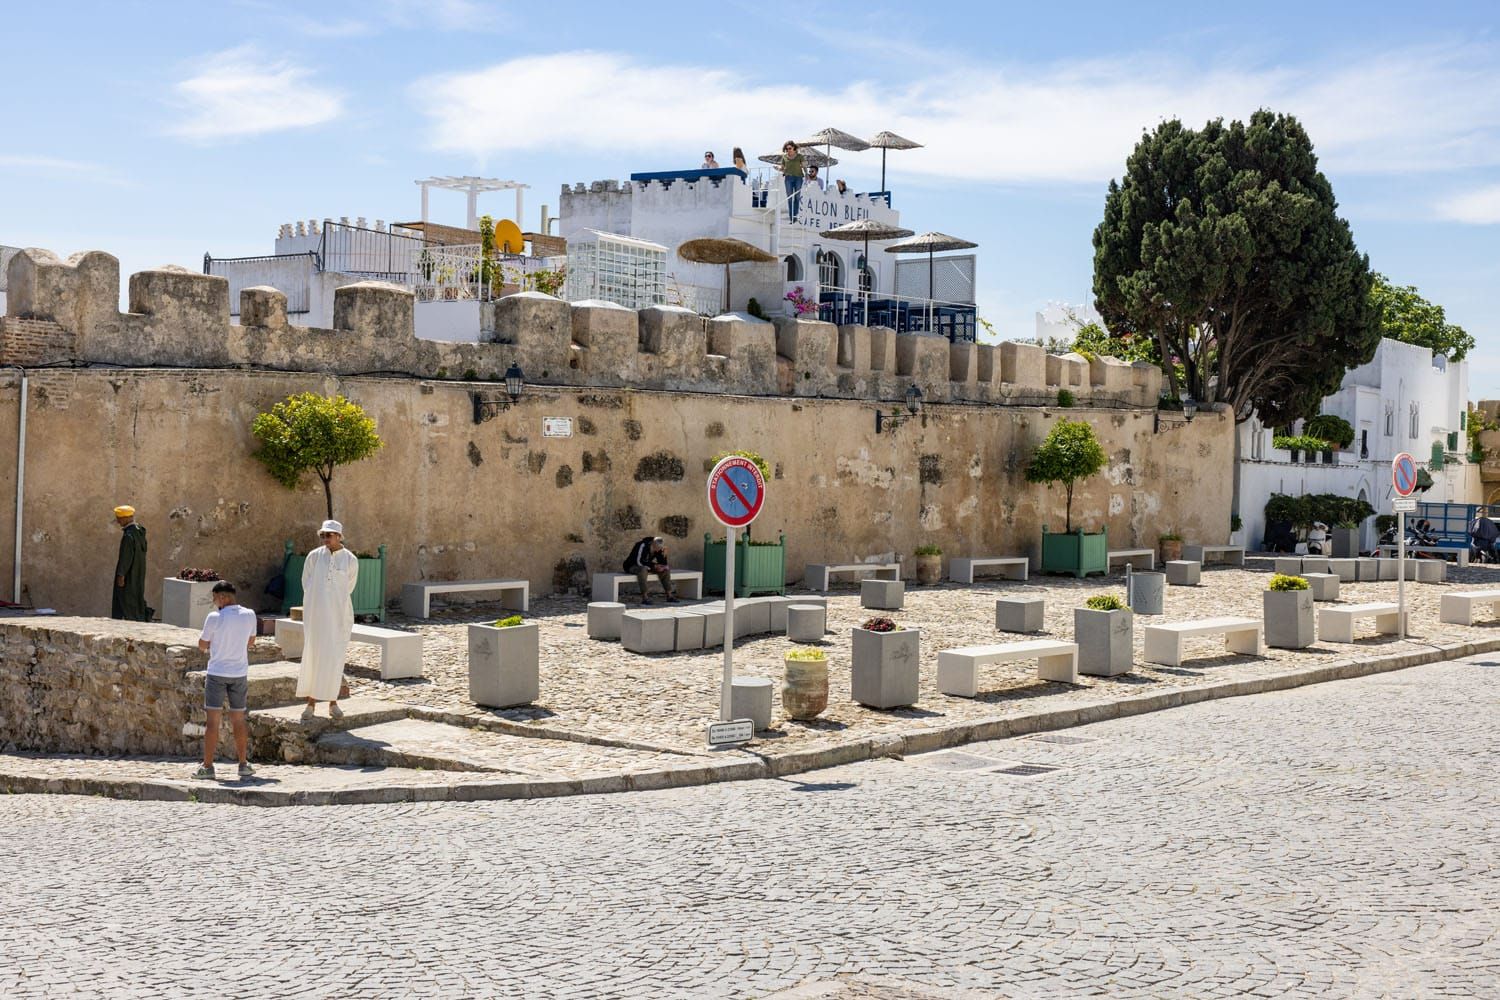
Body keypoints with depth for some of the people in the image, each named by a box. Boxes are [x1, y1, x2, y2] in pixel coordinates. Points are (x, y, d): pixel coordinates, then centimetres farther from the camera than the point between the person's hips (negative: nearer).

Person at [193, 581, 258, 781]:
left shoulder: (214, 618, -14)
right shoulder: (249, 615, -2)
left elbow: (202, 645, -2)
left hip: (217, 673, -3)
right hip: (240, 673, 3)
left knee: (213, 720, 1)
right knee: (238, 719, 13)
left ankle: (207, 766, 2)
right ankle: (243, 765, 17)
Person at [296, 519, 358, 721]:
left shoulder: (350, 560, -1)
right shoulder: (314, 556, 0)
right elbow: (306, 582, 11)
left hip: (339, 614, 0)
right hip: (316, 614, 0)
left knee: (335, 658, 1)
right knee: (312, 656, 1)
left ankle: (333, 703, 10)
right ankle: (311, 703, 7)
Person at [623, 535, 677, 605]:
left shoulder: (658, 549, -3)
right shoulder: (643, 546, -26)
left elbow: (663, 563, 0)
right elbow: (639, 562, -32)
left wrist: (664, 553, -18)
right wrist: (654, 566, -31)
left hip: (646, 566, 8)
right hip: (632, 566, -8)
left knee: (666, 569, -6)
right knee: (643, 569, -42)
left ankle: (669, 595, -7)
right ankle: (644, 597, -42)